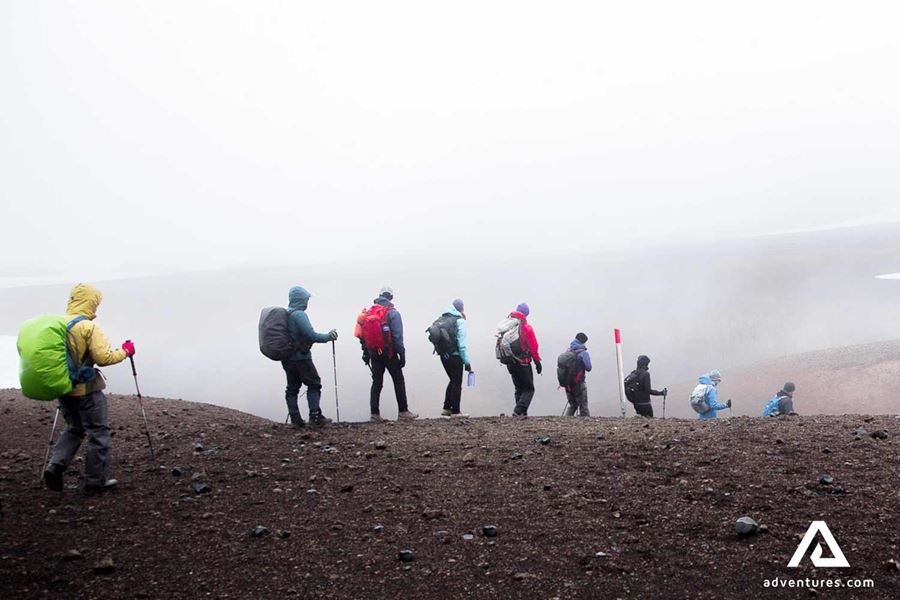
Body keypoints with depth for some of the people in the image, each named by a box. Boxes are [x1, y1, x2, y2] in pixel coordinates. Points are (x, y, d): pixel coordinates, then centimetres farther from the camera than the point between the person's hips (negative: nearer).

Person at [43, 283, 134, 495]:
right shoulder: (89, 328, -18)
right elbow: (104, 357, -22)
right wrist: (125, 351, -6)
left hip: (62, 388, 7)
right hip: (86, 390, -7)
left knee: (74, 429, 24)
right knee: (99, 434, 6)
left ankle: (55, 466, 7)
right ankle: (96, 481, 11)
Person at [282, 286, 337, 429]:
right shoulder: (299, 315, -15)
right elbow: (311, 335, -20)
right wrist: (328, 337, -8)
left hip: (287, 358, 8)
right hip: (301, 357, -8)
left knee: (292, 387, 11)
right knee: (314, 384, 1)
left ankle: (295, 419, 10)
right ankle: (315, 417, -3)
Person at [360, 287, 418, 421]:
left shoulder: (370, 312, 8)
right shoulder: (393, 313, -8)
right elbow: (397, 336, -13)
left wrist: (366, 352, 14)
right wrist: (402, 354, -9)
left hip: (374, 353, 5)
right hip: (389, 353, -5)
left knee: (376, 382, 9)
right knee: (399, 381, 6)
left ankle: (375, 413, 4)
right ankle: (403, 411, 7)